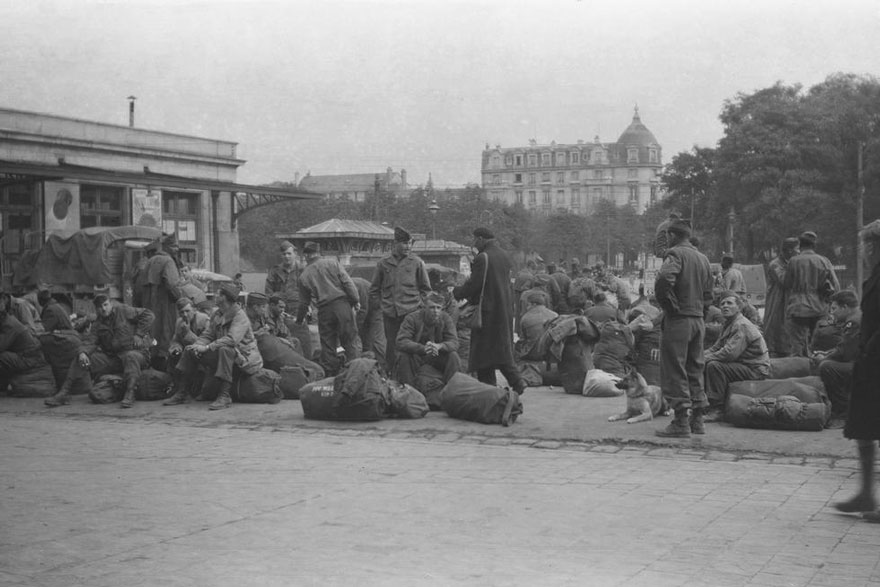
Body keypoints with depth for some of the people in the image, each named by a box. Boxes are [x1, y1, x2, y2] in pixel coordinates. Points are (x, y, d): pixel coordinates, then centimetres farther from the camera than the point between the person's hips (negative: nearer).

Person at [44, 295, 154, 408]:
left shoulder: (123, 310, -2)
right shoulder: (97, 325, 12)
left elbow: (147, 315, -5)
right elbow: (94, 343, 4)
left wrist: (138, 335, -11)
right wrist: (83, 353, -18)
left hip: (135, 351, -5)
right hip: (111, 357, 5)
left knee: (131, 357, -43)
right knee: (80, 360, -6)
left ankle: (129, 395, -52)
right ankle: (64, 393, -10)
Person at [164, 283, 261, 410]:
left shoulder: (240, 316, -17)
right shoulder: (217, 314, 10)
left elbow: (232, 339, -32)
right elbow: (207, 334, 8)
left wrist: (207, 347, -32)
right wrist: (198, 345, -15)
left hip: (241, 357, -8)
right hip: (221, 355, 8)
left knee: (225, 350, -40)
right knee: (190, 350, 0)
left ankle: (224, 396, -40)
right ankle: (182, 393, 3)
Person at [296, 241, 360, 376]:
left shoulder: (304, 275, 9)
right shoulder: (332, 263, 2)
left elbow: (304, 302, 16)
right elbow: (347, 282, -5)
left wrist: (299, 320, 29)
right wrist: (356, 300, 2)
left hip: (324, 309, 1)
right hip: (342, 303, -1)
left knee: (327, 344, 9)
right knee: (349, 340, 4)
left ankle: (330, 375, 9)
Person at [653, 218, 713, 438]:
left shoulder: (676, 254, -11)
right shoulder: (703, 258, 15)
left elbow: (664, 279, -29)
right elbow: (708, 293, 19)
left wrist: (669, 305, -18)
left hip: (678, 320, -8)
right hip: (699, 319, 8)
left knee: (674, 372, -3)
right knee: (695, 370, 14)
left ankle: (681, 422, -5)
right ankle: (697, 419, 17)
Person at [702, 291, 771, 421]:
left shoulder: (741, 325, -18)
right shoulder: (728, 324, 15)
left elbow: (730, 353, -28)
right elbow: (717, 347, 16)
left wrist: (705, 359, -19)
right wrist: (701, 356, -4)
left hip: (755, 370, -10)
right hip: (743, 366, 10)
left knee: (714, 366, -27)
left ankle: (717, 409, -23)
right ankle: (705, 404, 9)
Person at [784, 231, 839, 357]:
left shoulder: (793, 261, -5)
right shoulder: (824, 261, 4)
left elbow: (788, 286, 0)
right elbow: (836, 287, 3)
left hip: (798, 310, -4)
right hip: (818, 310, 4)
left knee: (798, 347, -4)